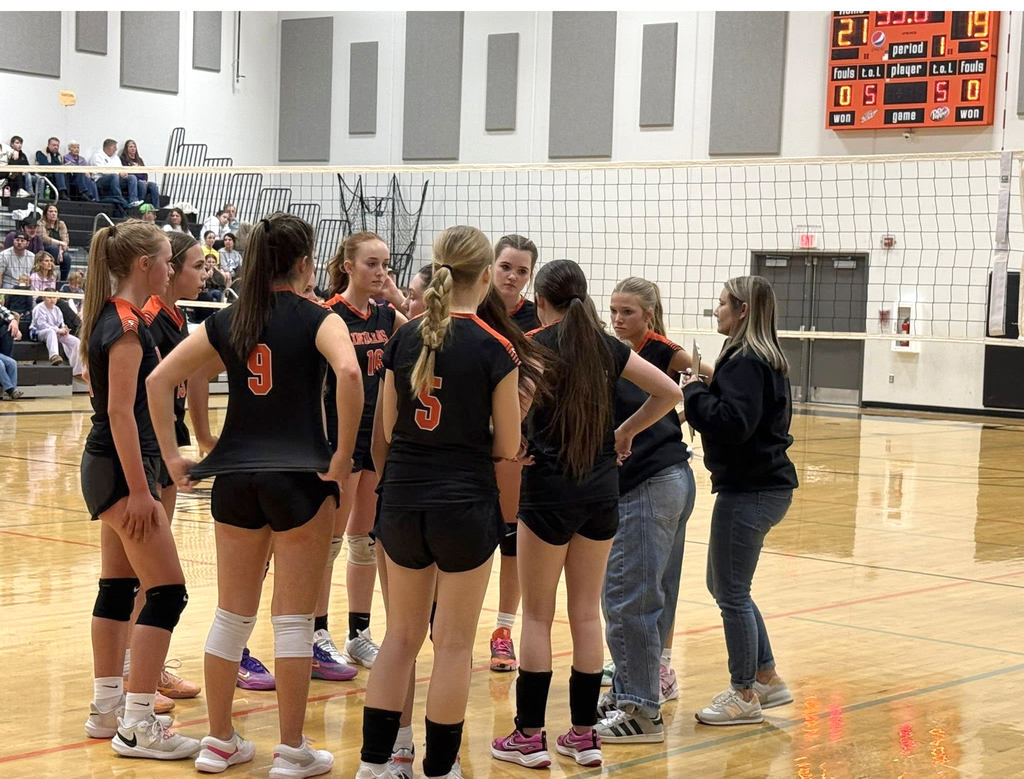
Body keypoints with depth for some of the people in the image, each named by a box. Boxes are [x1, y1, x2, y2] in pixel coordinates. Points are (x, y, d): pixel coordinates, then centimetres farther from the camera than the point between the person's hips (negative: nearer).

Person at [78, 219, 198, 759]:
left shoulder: (109, 315, 11)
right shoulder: (127, 325, -17)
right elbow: (121, 412, -21)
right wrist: (139, 491, -22)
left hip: (107, 467, 10)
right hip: (122, 469, -10)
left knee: (118, 587, 15)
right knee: (167, 592, -8)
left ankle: (107, 708, 22)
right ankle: (137, 727, -6)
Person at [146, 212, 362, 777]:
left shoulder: (226, 321, 8)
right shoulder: (317, 319, -4)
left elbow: (159, 380, 4)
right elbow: (348, 372, -24)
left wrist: (172, 457, 5)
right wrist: (342, 456, -17)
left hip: (234, 474, 4)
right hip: (300, 476, -4)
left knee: (232, 613, 14)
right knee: (293, 618, 3)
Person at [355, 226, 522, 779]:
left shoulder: (405, 338, 2)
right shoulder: (495, 348, -11)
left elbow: (389, 427, 7)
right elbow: (507, 446, -6)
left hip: (402, 501, 4)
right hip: (464, 505, -4)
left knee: (402, 634, 15)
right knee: (454, 643, 6)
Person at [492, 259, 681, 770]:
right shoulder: (607, 348, 5)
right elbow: (669, 393, 9)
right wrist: (626, 431, 14)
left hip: (548, 488, -4)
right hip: (602, 490, 4)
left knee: (537, 615, 5)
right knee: (587, 613, 11)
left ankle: (529, 736, 8)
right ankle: (584, 734, 15)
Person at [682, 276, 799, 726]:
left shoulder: (745, 362, -17)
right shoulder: (767, 359, 13)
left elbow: (732, 422, -28)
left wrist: (693, 392, -15)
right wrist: (704, 390, 7)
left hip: (749, 491, -10)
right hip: (766, 484, 10)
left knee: (731, 592, 0)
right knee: (723, 585, 19)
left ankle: (744, 696, 10)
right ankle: (767, 679, 25)